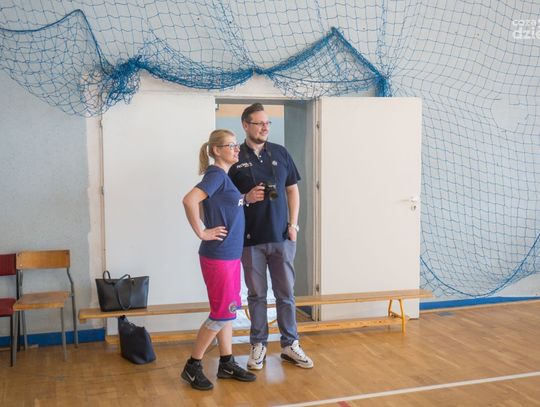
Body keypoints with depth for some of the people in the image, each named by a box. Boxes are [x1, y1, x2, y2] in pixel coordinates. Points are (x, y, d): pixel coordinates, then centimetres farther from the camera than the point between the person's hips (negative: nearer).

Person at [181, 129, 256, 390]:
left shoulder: (225, 176, 11)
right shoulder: (216, 174, -15)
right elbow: (189, 200, -30)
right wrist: (202, 233, -22)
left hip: (231, 254, 9)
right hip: (218, 256, -9)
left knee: (227, 311, 14)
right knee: (222, 313, -2)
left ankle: (227, 364, 25)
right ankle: (192, 367, 11)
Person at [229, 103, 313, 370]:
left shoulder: (280, 153, 6)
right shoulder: (235, 158, -2)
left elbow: (292, 189, 10)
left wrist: (293, 224, 2)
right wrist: (246, 198, -17)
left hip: (282, 236, 2)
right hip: (251, 238, -2)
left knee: (286, 293, 8)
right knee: (257, 294, 9)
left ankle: (290, 345, 21)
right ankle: (258, 345, 22)